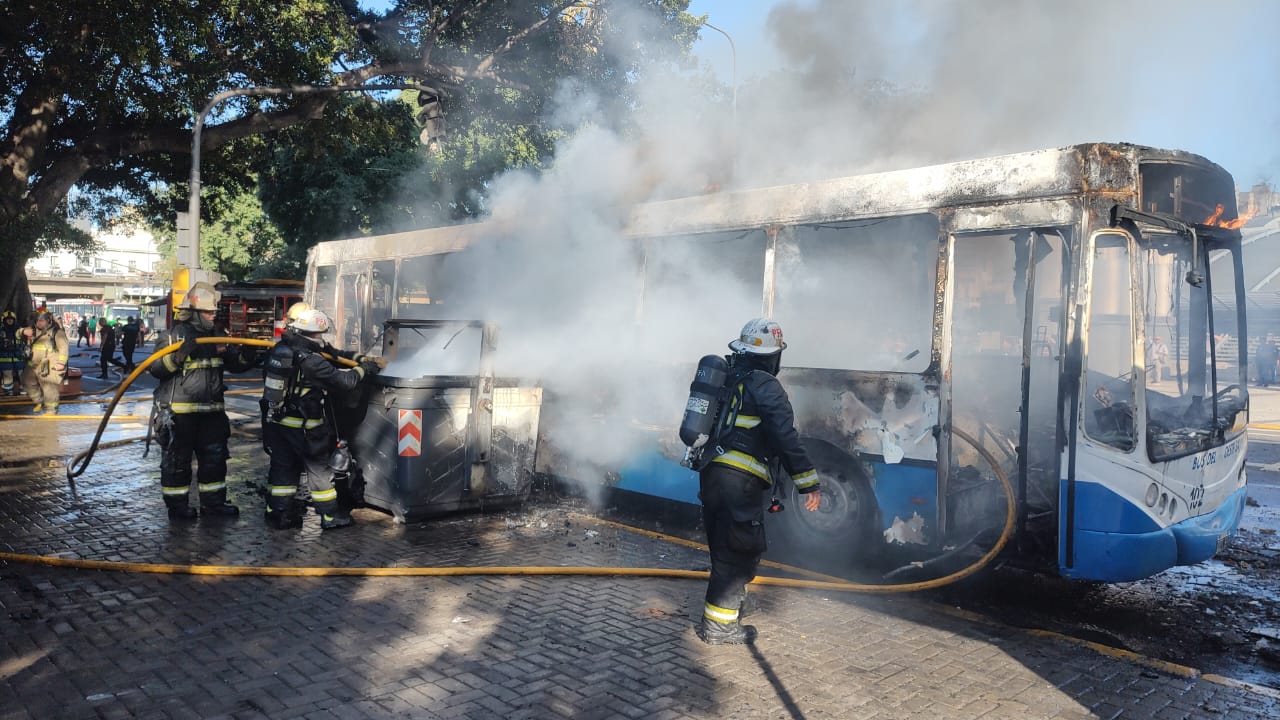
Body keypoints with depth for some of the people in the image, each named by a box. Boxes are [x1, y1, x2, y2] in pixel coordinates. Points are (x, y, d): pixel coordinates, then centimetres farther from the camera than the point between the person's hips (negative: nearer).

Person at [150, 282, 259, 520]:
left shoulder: (216, 337, 11)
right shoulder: (176, 335, -8)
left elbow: (235, 364, 18)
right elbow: (156, 369, -16)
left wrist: (247, 355, -3)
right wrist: (179, 355, -31)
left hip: (211, 410, 7)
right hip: (179, 411, -7)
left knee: (214, 456, 11)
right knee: (177, 459, 3)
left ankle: (212, 501, 22)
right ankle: (177, 505, 14)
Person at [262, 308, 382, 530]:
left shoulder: (279, 350, 2)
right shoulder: (311, 361, -23)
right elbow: (345, 381, -21)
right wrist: (363, 368, -5)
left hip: (276, 422, 7)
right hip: (303, 427, -7)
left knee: (283, 467, 17)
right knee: (319, 469, 6)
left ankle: (278, 513, 23)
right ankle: (329, 516, 16)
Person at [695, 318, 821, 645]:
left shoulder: (724, 379, 16)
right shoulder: (766, 387, -8)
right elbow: (786, 439, -15)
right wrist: (809, 484, -12)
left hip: (710, 475, 8)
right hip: (741, 481, -8)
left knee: (723, 547, 21)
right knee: (740, 552, 1)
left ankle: (728, 603, 34)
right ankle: (718, 624, 5)